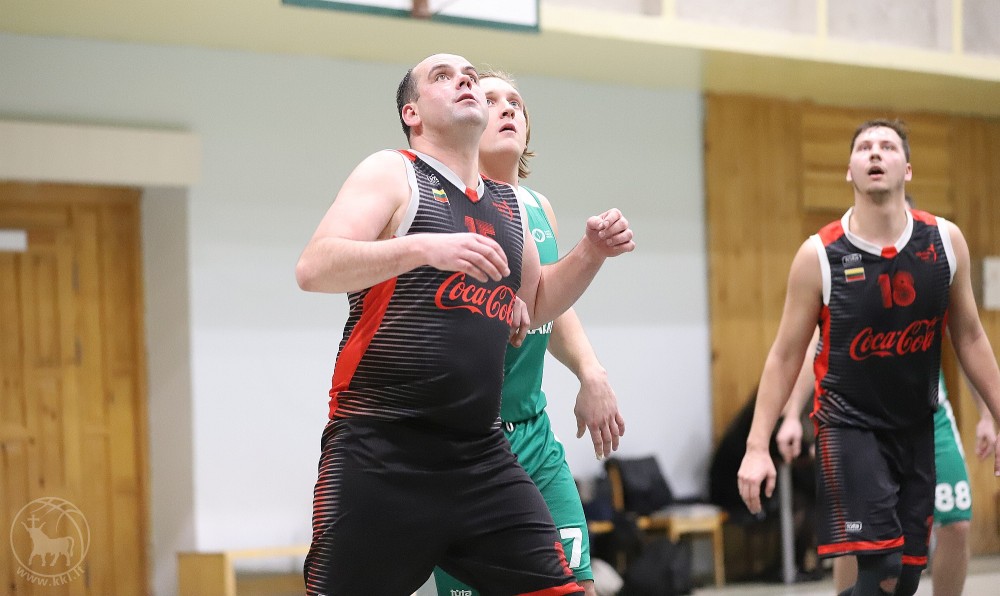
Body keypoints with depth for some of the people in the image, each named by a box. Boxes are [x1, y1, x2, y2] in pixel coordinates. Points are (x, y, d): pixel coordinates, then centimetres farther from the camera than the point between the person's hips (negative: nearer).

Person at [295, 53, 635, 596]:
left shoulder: (507, 204, 18)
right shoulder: (391, 174, 0)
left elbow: (533, 305, 31)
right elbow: (313, 269, -14)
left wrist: (591, 253, 13)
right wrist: (422, 247, -28)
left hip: (482, 457, 6)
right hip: (381, 453, -5)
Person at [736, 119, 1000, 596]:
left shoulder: (945, 241, -2)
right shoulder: (818, 255, -11)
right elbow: (785, 355, -5)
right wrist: (757, 446, -10)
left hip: (916, 430, 4)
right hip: (848, 426, -4)